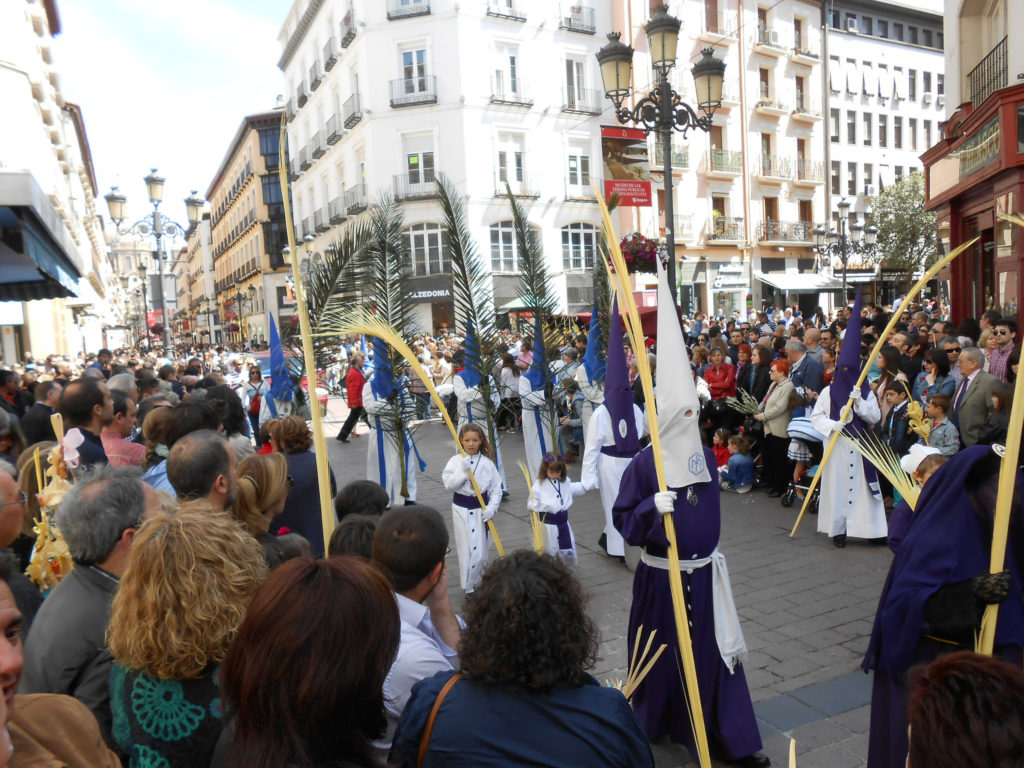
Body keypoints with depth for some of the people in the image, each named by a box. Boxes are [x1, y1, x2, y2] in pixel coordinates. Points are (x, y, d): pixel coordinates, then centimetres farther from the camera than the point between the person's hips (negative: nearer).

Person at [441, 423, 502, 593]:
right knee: (465, 549, 4)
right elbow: (449, 484, -13)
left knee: (480, 551, 1)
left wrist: (491, 508, -9)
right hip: (461, 509, -1)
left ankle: (477, 582, 22)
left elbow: (496, 488, 1)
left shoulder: (487, 463, -2)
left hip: (481, 509, 1)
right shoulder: (455, 461, -5)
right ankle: (469, 587, 16)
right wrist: (462, 470, -23)